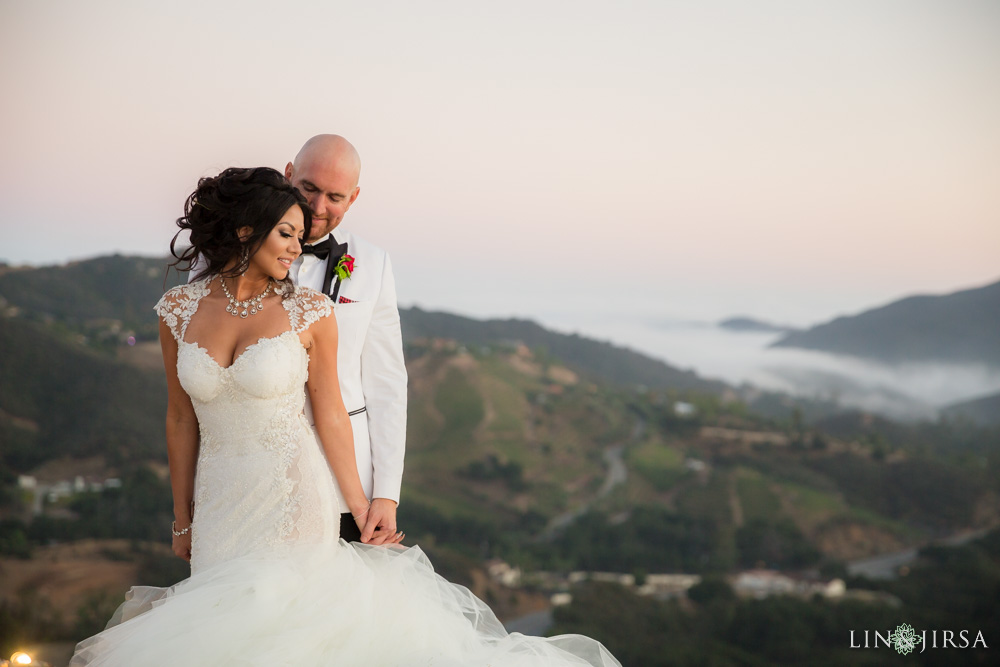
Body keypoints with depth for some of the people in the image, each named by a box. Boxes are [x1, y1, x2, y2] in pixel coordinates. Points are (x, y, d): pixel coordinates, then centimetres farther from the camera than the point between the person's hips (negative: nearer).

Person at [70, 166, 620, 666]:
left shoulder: (308, 312, -7)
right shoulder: (179, 310, -1)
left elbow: (330, 416, -2)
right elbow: (181, 420, 6)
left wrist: (363, 510, 1)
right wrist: (182, 520, 12)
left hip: (293, 500, -2)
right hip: (219, 500, 3)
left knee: (283, 621, -3)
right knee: (222, 620, 5)